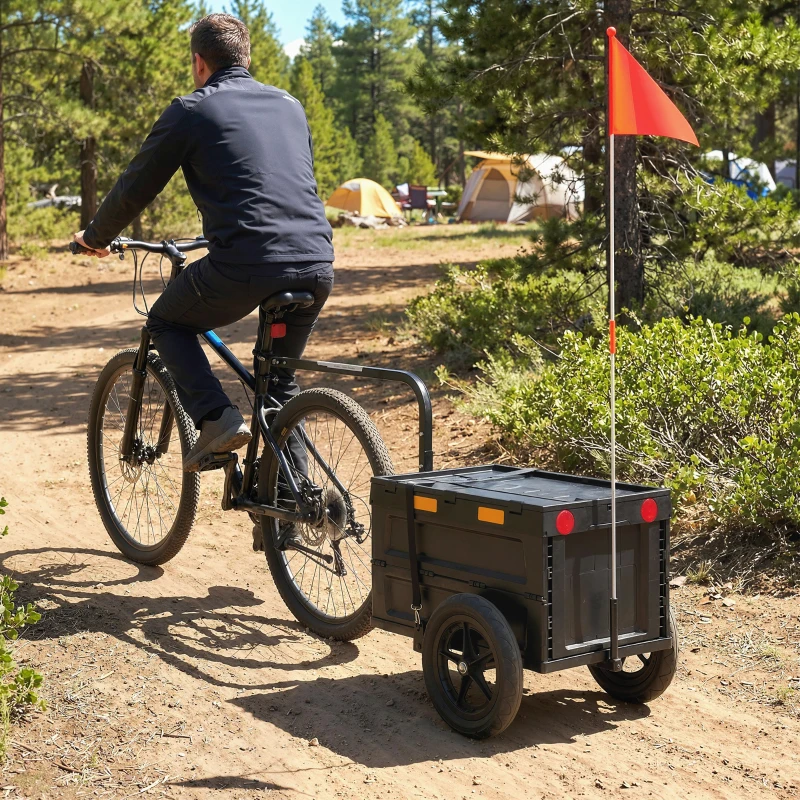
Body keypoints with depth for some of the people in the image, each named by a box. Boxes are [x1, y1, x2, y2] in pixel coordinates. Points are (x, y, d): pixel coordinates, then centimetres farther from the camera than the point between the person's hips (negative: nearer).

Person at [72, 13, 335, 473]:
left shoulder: (191, 111, 5)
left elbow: (136, 189, 11)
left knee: (167, 324, 21)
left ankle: (217, 418, 2)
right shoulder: (290, 105, 21)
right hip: (317, 266, 5)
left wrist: (95, 237, 30)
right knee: (280, 381, 25)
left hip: (245, 268, -5)